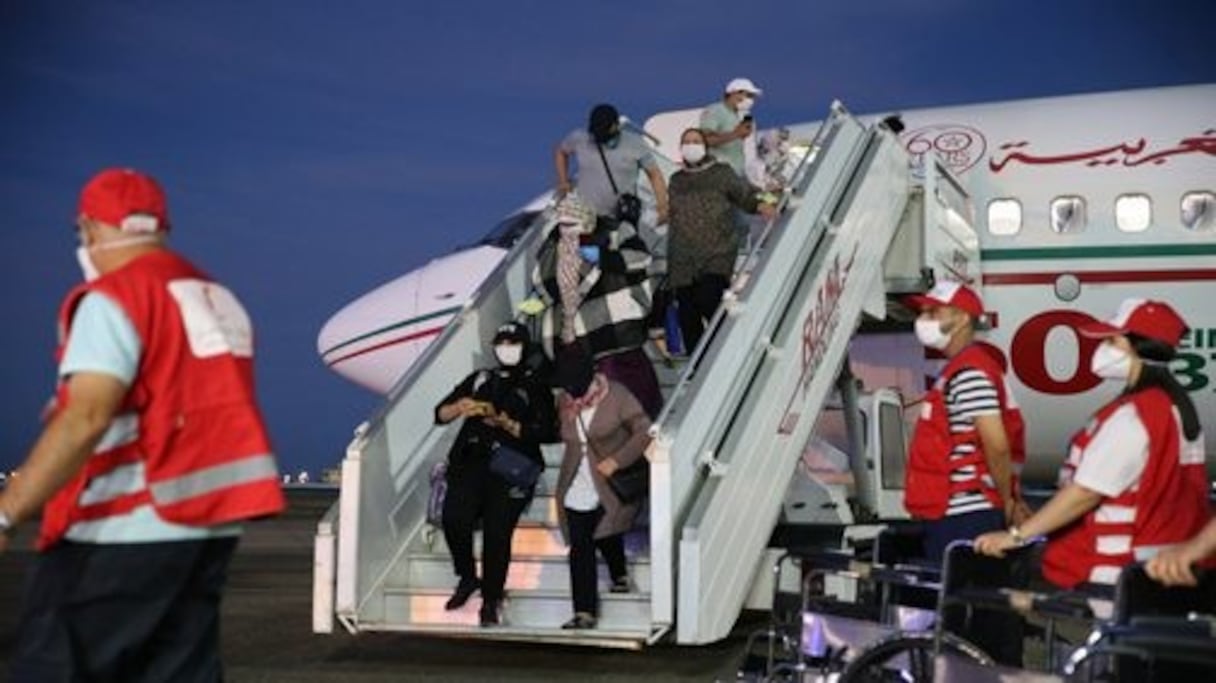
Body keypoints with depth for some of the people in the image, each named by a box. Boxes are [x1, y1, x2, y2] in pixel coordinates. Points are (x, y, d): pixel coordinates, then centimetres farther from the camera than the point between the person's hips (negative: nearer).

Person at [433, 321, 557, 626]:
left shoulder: (535, 385, 13)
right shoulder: (479, 379, 22)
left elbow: (546, 432, 0)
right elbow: (440, 414, 17)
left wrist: (505, 423, -12)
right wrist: (461, 407, -5)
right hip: (471, 460, 2)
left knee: (497, 530, -16)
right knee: (454, 518, -20)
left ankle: (491, 599, -3)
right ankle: (467, 578, 2)